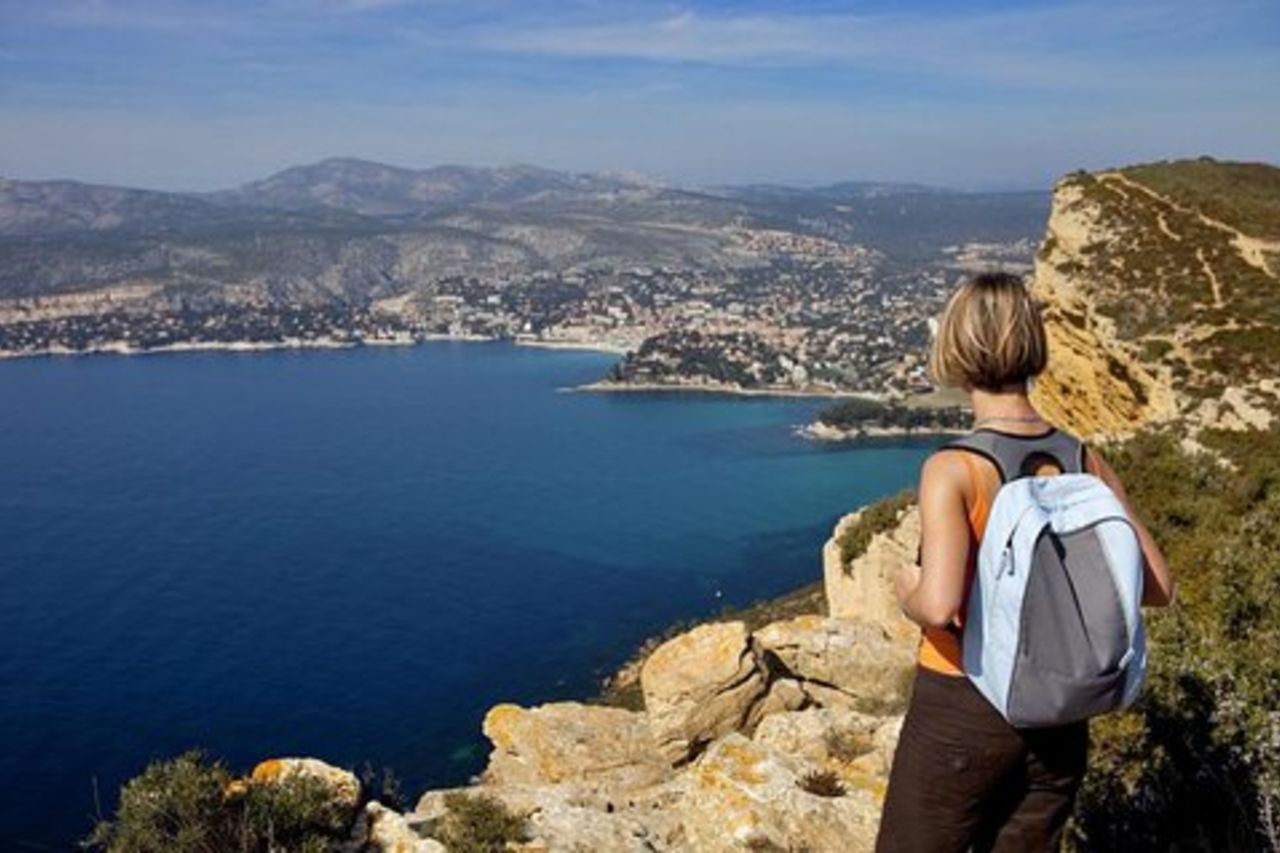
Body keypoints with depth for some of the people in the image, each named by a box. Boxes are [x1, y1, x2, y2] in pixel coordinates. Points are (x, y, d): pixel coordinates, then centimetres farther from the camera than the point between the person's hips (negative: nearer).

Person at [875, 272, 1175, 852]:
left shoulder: (952, 470, -19)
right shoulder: (1086, 464, -3)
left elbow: (939, 605, -30)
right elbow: (1157, 587, 2)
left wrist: (908, 593, -9)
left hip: (961, 711, -5)